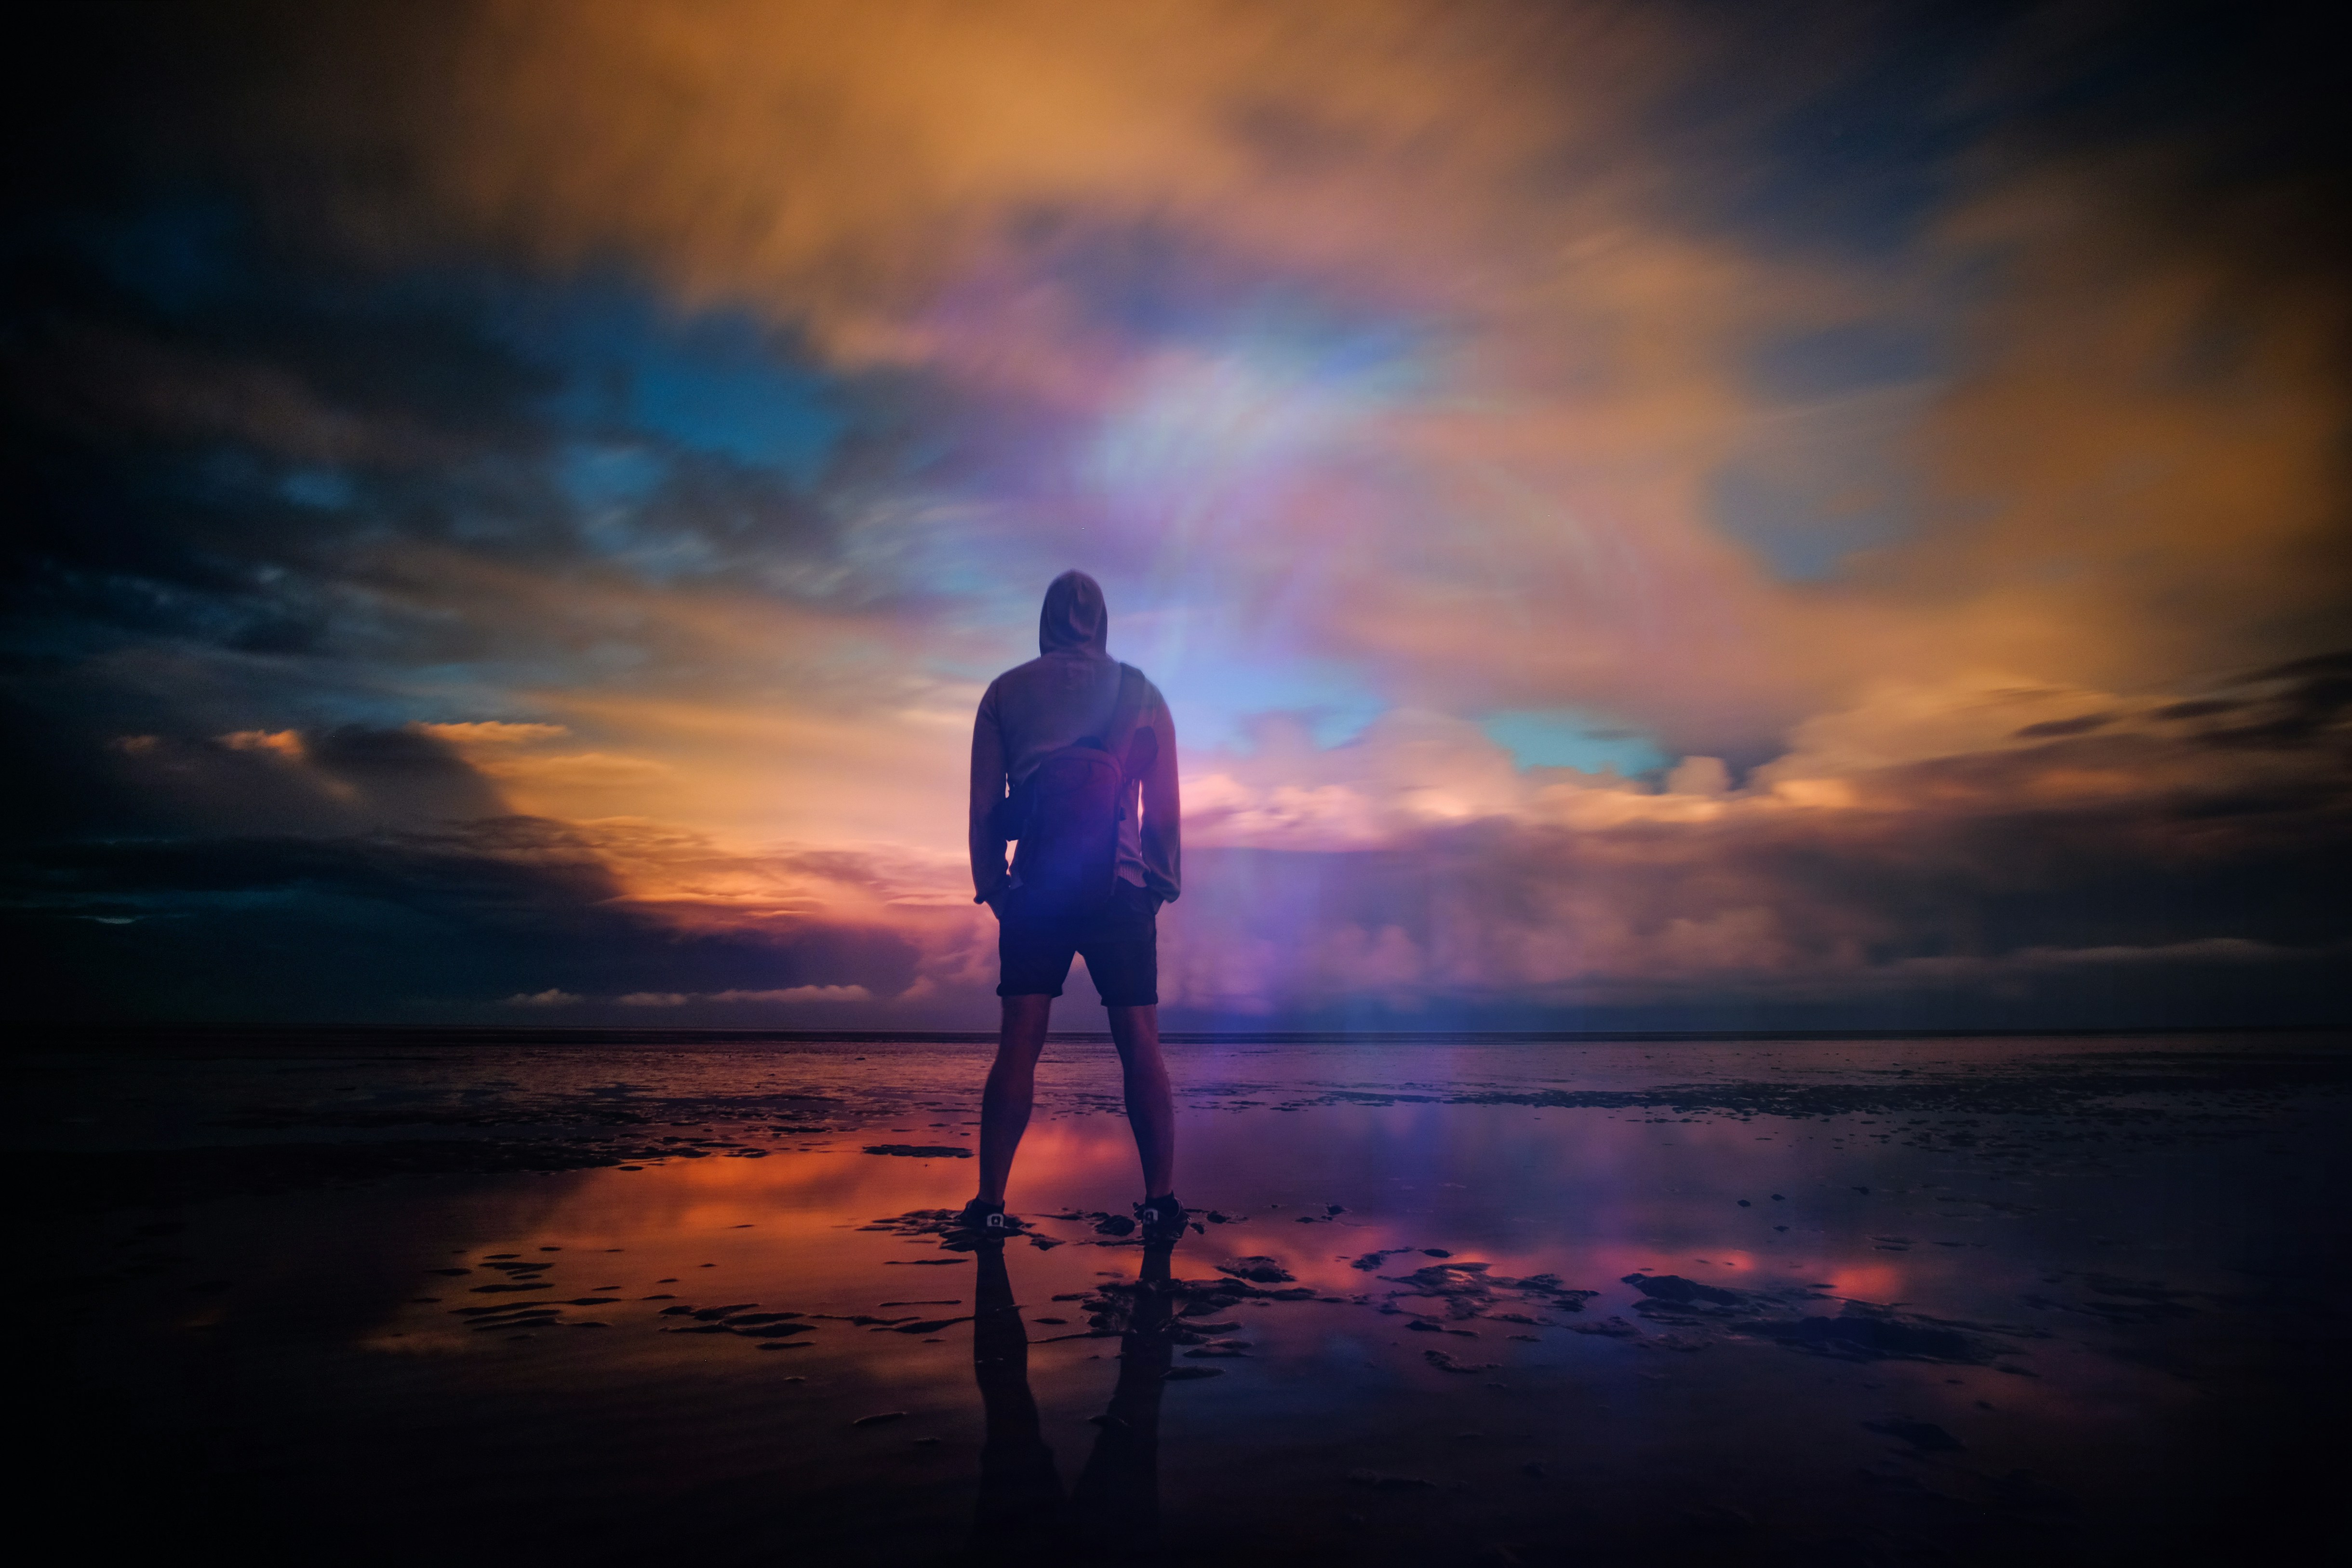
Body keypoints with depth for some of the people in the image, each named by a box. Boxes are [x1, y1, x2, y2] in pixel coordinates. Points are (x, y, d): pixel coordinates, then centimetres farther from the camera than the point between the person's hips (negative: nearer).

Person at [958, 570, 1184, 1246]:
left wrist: (990, 884, 12)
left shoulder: (1006, 692, 8)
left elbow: (984, 804, 5)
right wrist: (1163, 882, 12)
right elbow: (1163, 804, 4)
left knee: (1018, 1044, 2)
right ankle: (1161, 1201, 0)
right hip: (1119, 890, 0)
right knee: (1139, 1044, 3)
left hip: (1034, 891, 1)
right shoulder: (1140, 692, 7)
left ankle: (991, 1202, 0)